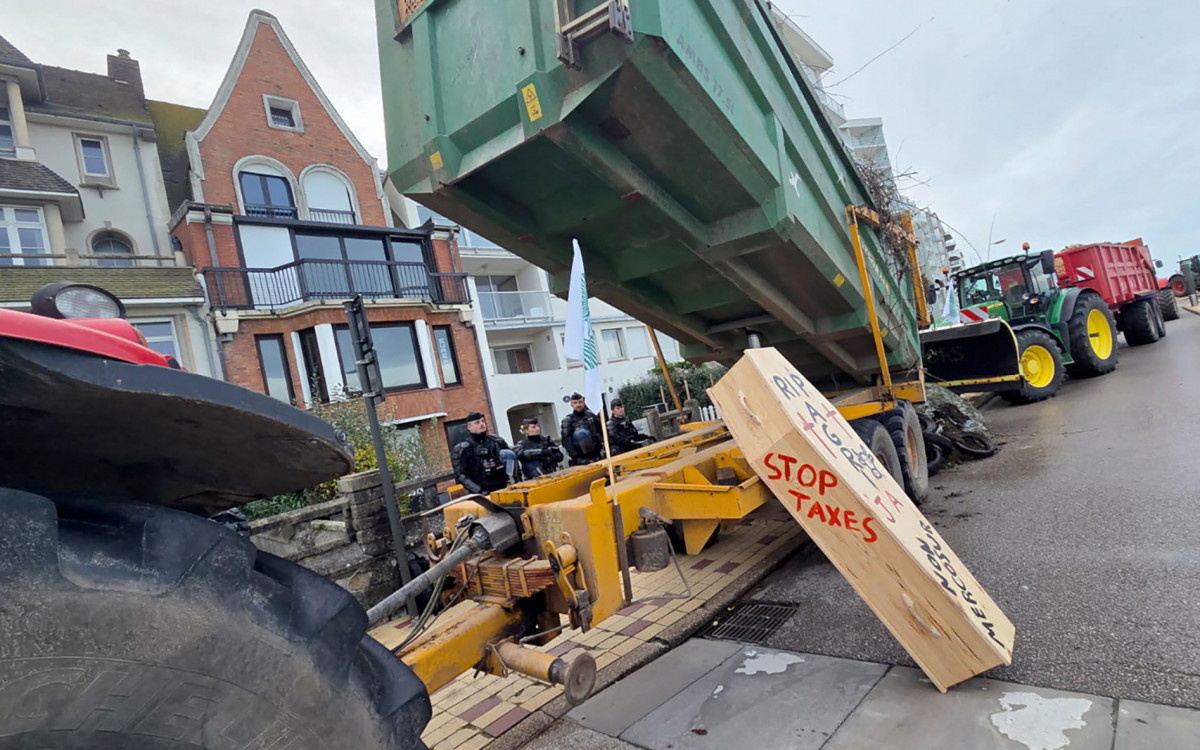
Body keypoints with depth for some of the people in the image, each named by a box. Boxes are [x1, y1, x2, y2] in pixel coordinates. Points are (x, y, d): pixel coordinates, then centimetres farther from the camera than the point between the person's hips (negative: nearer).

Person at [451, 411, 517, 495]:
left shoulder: (497, 441, 13)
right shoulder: (462, 449, 2)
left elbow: (511, 457, 23)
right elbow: (461, 475, -3)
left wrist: (513, 478, 8)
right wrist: (479, 490, -13)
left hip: (504, 488, 3)